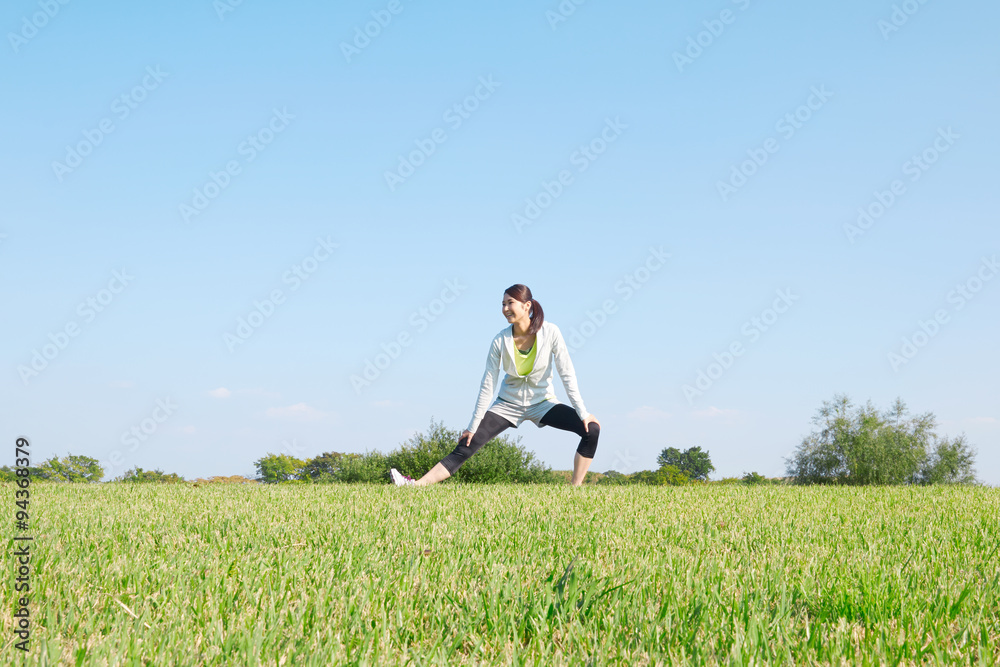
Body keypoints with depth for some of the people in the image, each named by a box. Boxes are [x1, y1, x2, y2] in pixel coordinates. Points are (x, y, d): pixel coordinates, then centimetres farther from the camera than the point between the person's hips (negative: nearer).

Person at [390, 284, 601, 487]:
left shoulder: (550, 332, -18)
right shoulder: (500, 341, -15)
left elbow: (567, 374, -12)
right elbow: (488, 385, -9)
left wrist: (583, 413, -14)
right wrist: (473, 426, -8)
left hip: (542, 402, 0)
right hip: (508, 404, 0)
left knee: (591, 429, -21)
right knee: (467, 445, -13)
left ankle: (575, 489, -14)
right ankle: (417, 485, -16)